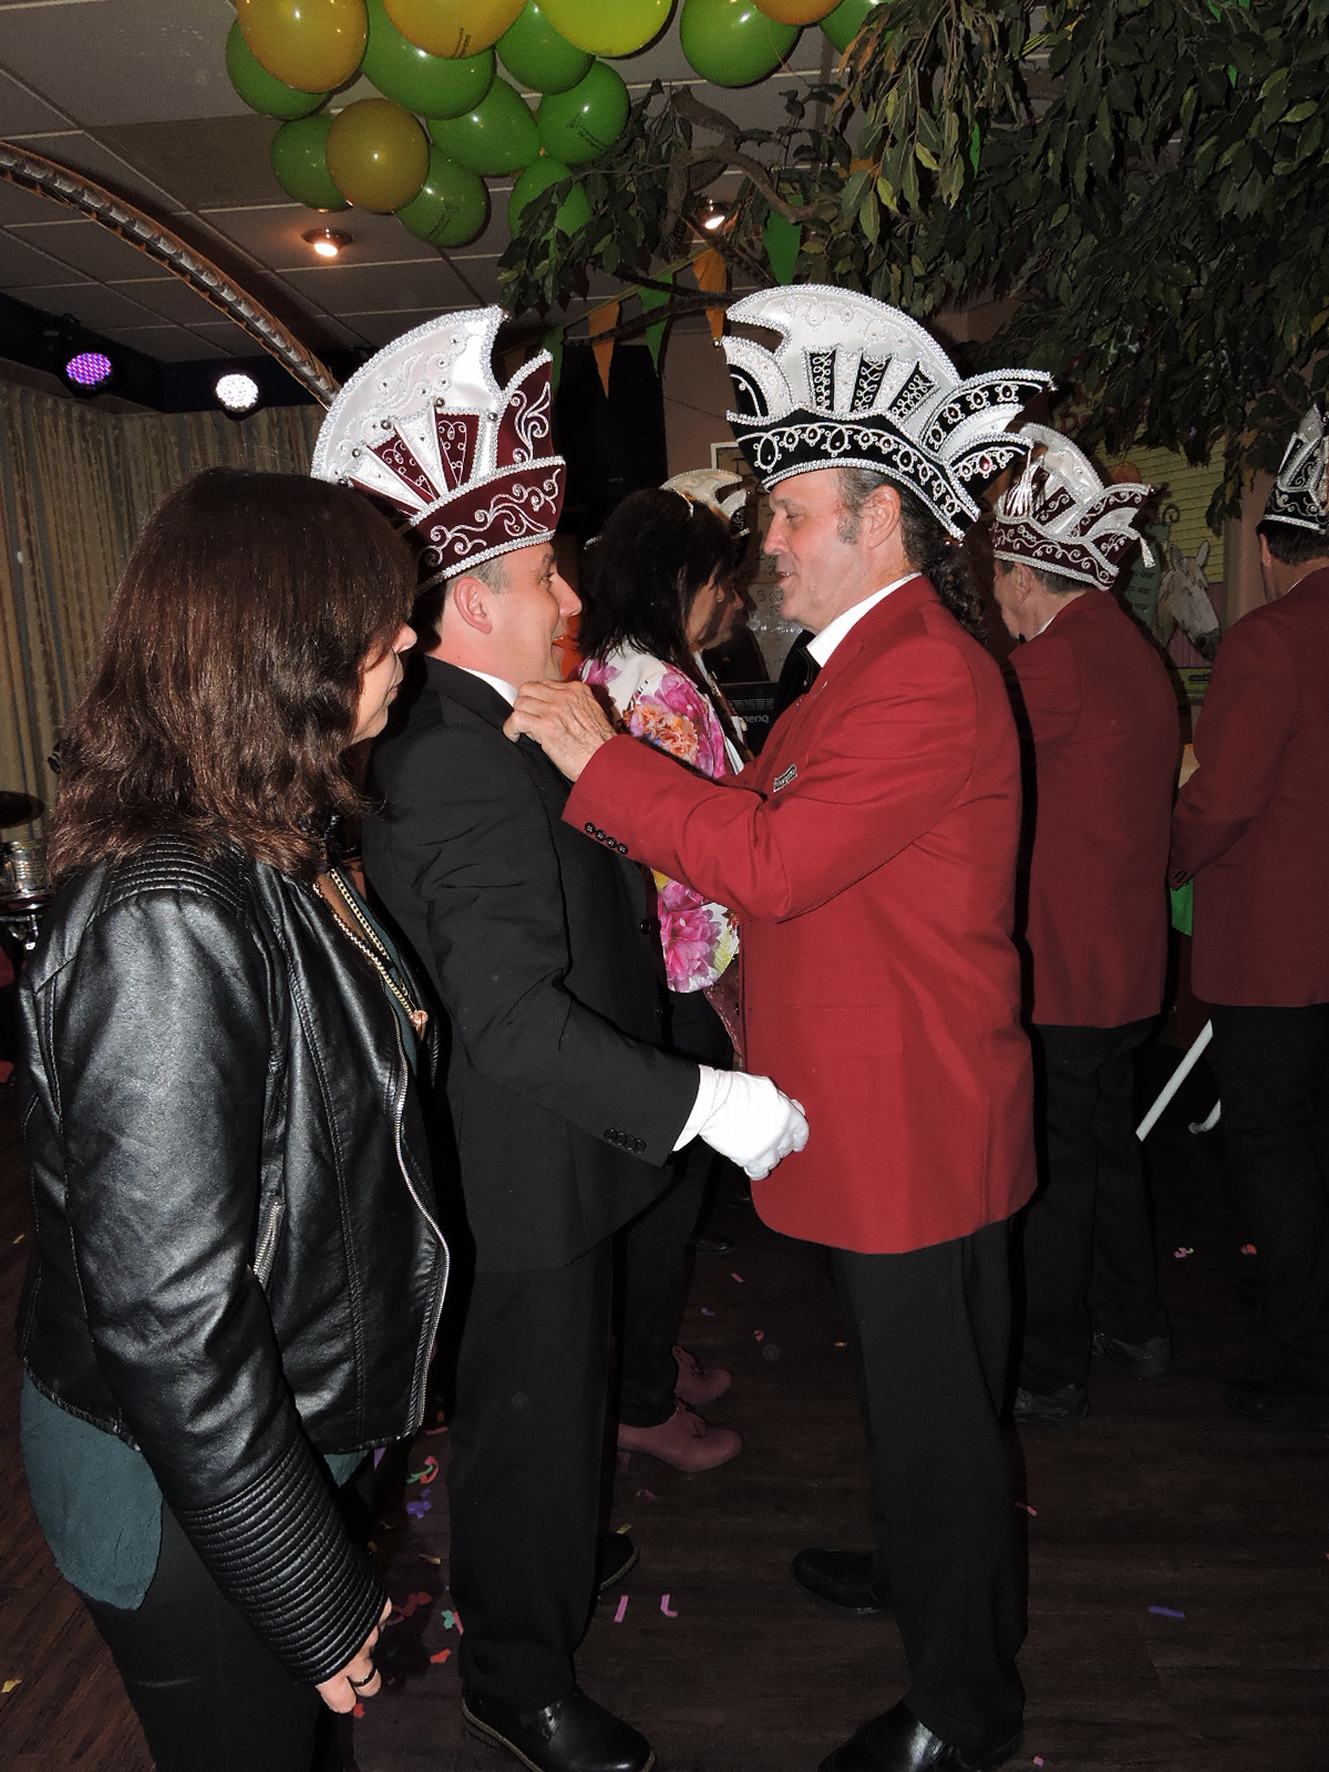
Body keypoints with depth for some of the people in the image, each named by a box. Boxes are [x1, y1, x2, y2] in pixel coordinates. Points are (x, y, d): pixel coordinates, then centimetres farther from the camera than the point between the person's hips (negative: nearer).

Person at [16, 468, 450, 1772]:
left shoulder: (262, 858, -2)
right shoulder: (166, 919, -30)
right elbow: (165, 1312, -29)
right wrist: (313, 1594, -18)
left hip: (293, 1428, 8)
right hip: (188, 1496, -8)